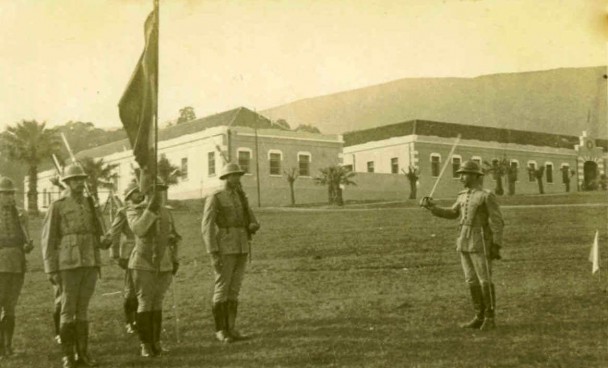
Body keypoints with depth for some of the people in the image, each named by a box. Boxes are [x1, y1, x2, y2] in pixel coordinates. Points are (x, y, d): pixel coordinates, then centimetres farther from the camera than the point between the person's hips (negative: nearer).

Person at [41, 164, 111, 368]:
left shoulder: (90, 205, 13)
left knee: (82, 309, 8)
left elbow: (98, 235, 17)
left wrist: (104, 241, -9)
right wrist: (51, 271, -10)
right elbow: (48, 241, -4)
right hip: (69, 265, -4)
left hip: (90, 264, 5)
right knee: (68, 309, -3)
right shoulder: (57, 207, -3)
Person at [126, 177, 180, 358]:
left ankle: (155, 343, 13)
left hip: (164, 265, 4)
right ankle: (145, 345, 4)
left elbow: (174, 237, 18)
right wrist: (151, 209, -25)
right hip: (143, 264, -4)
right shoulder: (134, 211, -4)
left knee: (157, 303, 7)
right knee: (145, 303, -4)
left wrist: (175, 260, 12)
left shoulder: (166, 212, 10)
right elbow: (138, 230, -24)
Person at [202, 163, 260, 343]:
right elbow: (207, 228, -12)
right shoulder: (214, 199, -8)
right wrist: (213, 255, -19)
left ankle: (230, 328, 13)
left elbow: (252, 222, 13)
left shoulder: (242, 198, 14)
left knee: (234, 290, 7)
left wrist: (253, 226, -14)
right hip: (223, 249, -7)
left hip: (241, 249, 7)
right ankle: (220, 330, 5)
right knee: (222, 289, -3)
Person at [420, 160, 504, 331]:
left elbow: (497, 222, -12)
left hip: (481, 244, -7)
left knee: (485, 281, -4)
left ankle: (490, 318, 4)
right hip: (465, 243, 7)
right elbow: (452, 213, 23)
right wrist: (432, 207, 11)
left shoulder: (487, 195, -10)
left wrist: (496, 246, -16)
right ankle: (479, 317, 14)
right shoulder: (463, 195, 12)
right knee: (472, 281, 8)